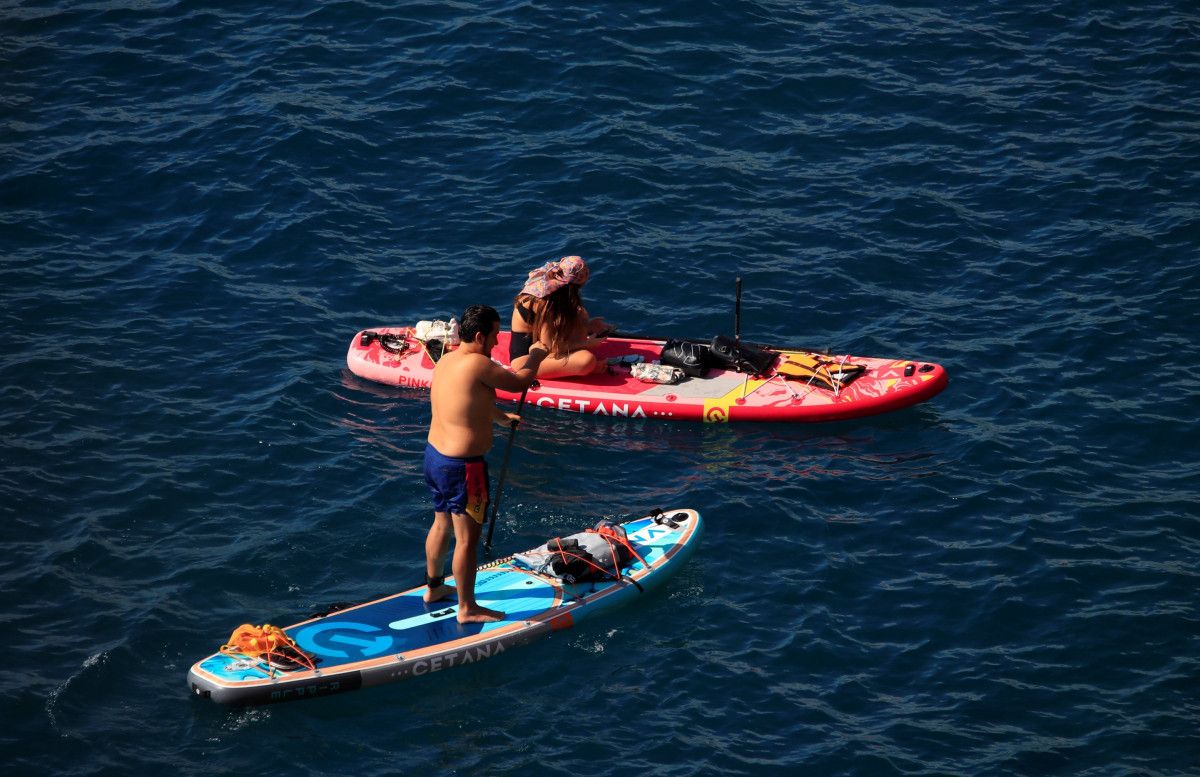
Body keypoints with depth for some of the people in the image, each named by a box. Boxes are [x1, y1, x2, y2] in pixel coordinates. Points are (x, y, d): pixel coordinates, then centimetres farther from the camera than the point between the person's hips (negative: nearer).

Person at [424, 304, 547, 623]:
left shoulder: (446, 360, 5)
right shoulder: (477, 364, -24)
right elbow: (518, 383, -12)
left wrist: (501, 416, 34)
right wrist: (535, 357, 6)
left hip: (434, 454, 10)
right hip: (462, 467, -10)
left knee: (442, 524, 26)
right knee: (467, 539, 3)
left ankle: (434, 587, 42)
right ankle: (467, 608, 13)